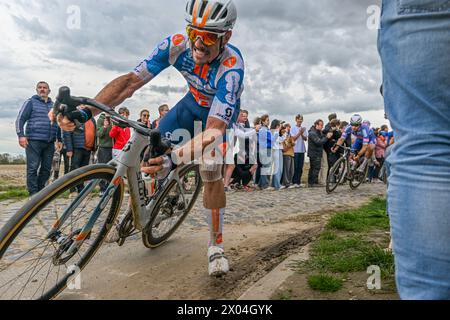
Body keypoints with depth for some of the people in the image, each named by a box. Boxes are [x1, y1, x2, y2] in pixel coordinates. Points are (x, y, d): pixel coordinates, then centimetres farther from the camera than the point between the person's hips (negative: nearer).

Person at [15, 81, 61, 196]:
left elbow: (57, 123, 25)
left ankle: (41, 190, 17)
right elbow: (20, 119, 0)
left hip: (50, 143, 5)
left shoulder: (53, 105, 19)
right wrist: (21, 135, -13)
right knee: (33, 168, -6)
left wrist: (59, 139, 20)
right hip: (34, 141, -4)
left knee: (46, 168, 6)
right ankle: (33, 193, -2)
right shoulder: (31, 102, 6)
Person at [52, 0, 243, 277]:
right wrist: (86, 111, -38)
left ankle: (217, 246, -2)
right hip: (194, 102, 4)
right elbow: (132, 80, -27)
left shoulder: (232, 67, -40)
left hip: (223, 111, -4)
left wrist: (174, 159, -63)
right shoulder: (176, 45, -28)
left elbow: (214, 131, -48)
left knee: (211, 173, -18)